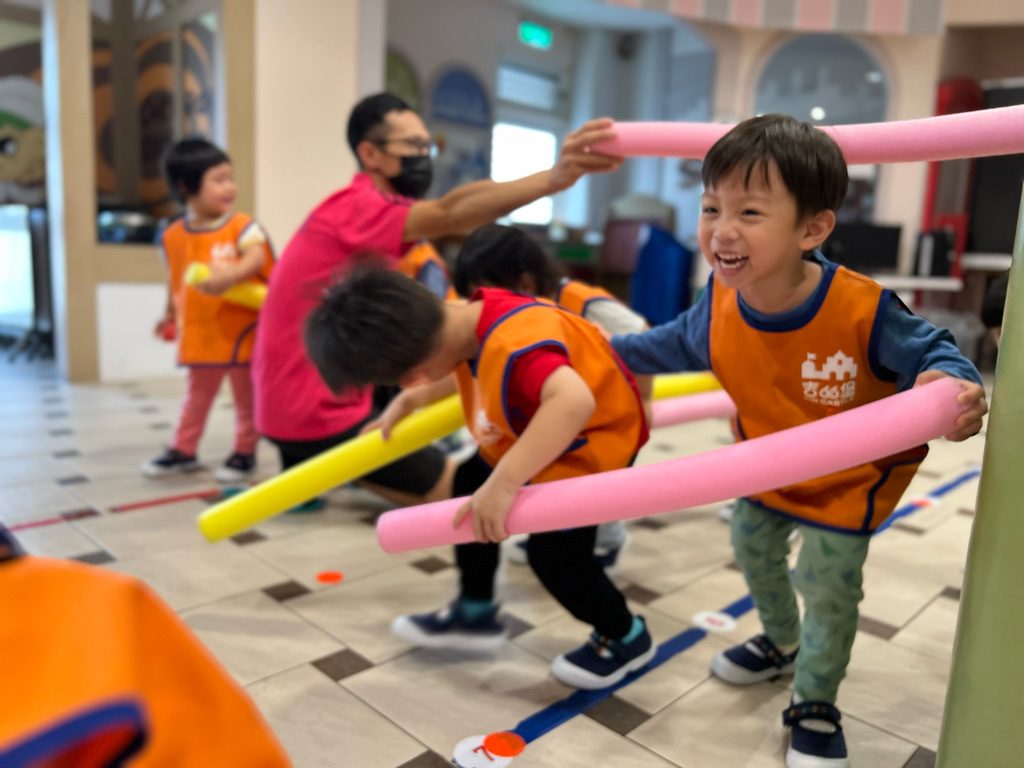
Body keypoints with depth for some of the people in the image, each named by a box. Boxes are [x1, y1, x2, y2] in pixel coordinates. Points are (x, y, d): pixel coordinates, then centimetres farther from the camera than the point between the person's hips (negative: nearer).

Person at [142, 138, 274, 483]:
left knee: (246, 395, 8)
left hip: (243, 329, -3)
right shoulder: (174, 235, 2)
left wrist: (229, 277, -43)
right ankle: (183, 450, 31)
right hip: (200, 334, 4)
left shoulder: (242, 226, -10)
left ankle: (245, 452, 23)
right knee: (197, 394, 18)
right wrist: (170, 314, 22)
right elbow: (174, 277, 14)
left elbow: (257, 258, -27)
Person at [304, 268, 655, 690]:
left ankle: (625, 637, 19)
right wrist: (409, 400, 12)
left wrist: (503, 484, -57)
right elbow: (464, 368, 10)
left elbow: (574, 401, -59)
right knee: (470, 485, 15)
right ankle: (475, 612, 32)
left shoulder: (515, 346, -42)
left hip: (593, 443, -9)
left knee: (554, 552, -12)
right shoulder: (471, 319, -13)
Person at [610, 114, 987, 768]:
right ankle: (782, 644, 53)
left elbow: (927, 349, -18)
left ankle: (815, 705, 30)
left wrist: (954, 381, -41)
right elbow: (684, 344, 1)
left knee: (828, 584, 0)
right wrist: (612, 349, 6)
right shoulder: (723, 301, -21)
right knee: (754, 549, 21)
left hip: (850, 474, -5)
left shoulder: (861, 308, -36)